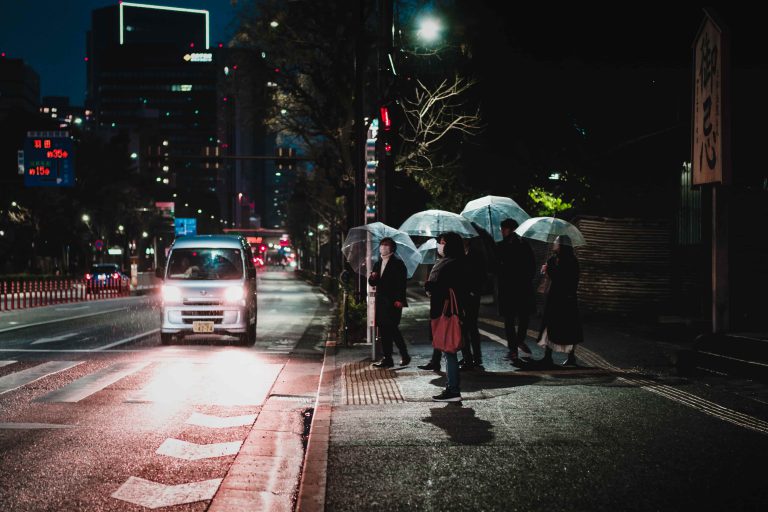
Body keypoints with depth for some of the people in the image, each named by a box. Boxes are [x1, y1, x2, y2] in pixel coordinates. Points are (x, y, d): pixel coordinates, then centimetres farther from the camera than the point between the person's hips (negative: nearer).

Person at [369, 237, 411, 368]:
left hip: (393, 302, -7)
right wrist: (372, 277, -5)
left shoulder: (398, 263, -3)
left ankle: (404, 355, 4)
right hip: (381, 302, 7)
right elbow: (372, 283, 19)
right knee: (383, 330, 6)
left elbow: (402, 282, -9)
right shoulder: (378, 264, 18)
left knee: (391, 328, -10)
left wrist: (399, 300, -17)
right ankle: (387, 358, 9)